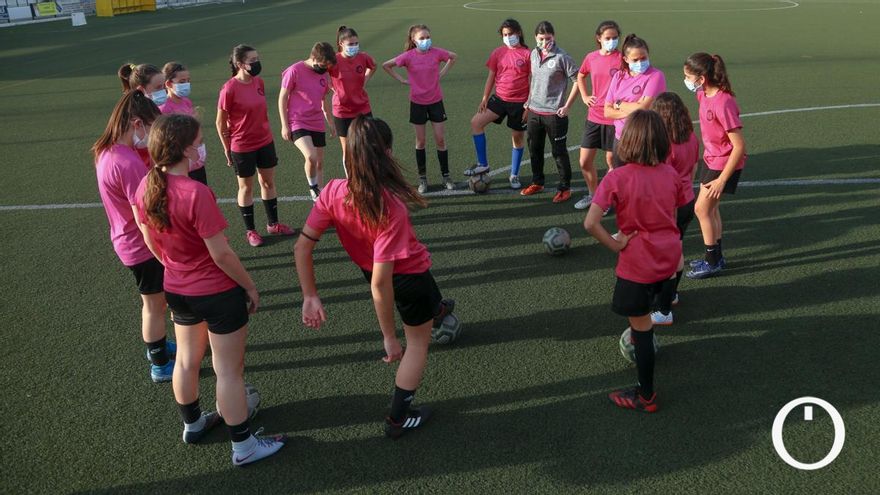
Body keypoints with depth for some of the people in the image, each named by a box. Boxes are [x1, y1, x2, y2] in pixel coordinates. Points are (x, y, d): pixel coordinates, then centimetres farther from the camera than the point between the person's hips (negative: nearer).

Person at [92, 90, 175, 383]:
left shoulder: (107, 152, -1)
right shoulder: (128, 163, -31)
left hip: (129, 241, 9)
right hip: (143, 246, -9)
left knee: (154, 302, 26)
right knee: (155, 305, 10)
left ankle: (157, 346, 46)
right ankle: (161, 365, 28)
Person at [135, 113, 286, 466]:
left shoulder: (145, 188, -8)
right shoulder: (196, 193, -29)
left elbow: (152, 243, 6)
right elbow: (221, 255, -24)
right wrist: (251, 287, -10)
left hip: (177, 291, 7)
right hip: (218, 294, -7)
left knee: (187, 359, 25)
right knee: (229, 371, 7)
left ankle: (192, 424, 47)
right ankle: (243, 446, 22)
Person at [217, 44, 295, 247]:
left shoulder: (259, 82, -1)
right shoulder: (229, 89, -19)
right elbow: (221, 122, -11)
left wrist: (268, 134, 14)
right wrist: (227, 149, -5)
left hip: (265, 142, 6)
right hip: (242, 147, -6)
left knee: (268, 182, 15)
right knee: (246, 187, 10)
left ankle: (273, 224, 31)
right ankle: (250, 230, 24)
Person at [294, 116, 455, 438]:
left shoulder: (333, 191, -24)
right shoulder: (391, 208, -39)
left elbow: (302, 247, -19)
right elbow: (380, 284, -37)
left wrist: (310, 297, -8)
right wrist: (389, 337, -26)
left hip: (366, 267, 6)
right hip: (410, 275, -6)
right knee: (418, 343, 20)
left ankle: (435, 311, 70)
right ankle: (398, 418, 29)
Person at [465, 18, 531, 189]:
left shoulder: (527, 54, -7)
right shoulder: (498, 53, 3)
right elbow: (491, 77, 9)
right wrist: (484, 99, 3)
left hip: (519, 102, -3)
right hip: (499, 98, 3)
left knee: (517, 138, 7)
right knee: (476, 122, -12)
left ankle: (514, 175, 24)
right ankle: (482, 164, 0)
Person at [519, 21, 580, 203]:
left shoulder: (561, 57, -12)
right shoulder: (534, 54, 7)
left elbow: (577, 80, -11)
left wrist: (567, 106, -13)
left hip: (554, 113, -6)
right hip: (534, 111, 6)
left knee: (559, 152, 3)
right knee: (534, 149, 17)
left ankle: (565, 188, 15)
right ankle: (537, 183, 33)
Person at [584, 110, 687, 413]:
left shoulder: (617, 178, -19)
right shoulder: (671, 174, -4)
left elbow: (590, 223, -27)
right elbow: (676, 214, 8)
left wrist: (615, 244, -14)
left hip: (638, 265, -5)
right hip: (669, 257, 5)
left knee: (641, 326, 9)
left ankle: (646, 397, 22)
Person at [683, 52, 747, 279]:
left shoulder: (723, 103, -29)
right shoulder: (703, 94, -3)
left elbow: (739, 146, -27)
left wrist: (722, 180, -26)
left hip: (725, 164, -8)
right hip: (712, 158, 8)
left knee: (701, 209, -4)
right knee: (711, 208, 15)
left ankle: (712, 262, 11)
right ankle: (716, 256, 31)